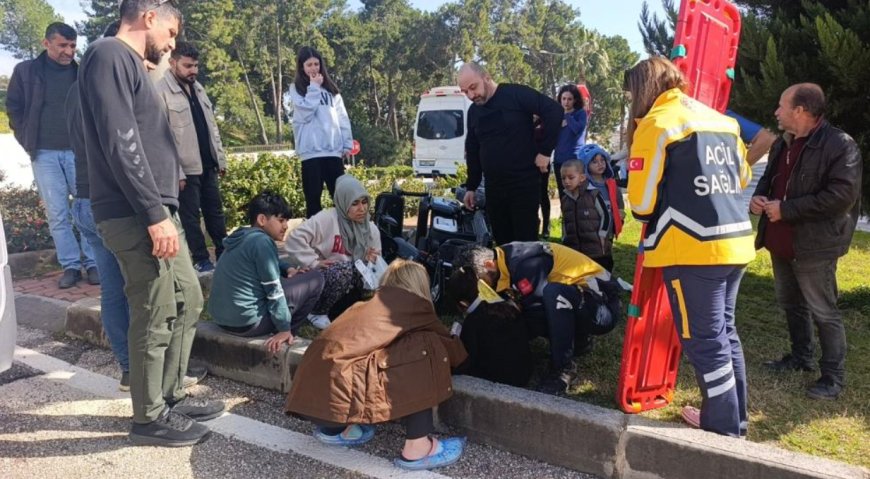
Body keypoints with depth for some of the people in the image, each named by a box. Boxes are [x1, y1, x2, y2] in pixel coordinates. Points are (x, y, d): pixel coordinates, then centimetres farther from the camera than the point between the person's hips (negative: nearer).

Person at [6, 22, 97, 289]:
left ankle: (93, 263, 6)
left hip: (79, 151, 0)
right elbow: (14, 109, 10)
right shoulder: (25, 71, 4)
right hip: (44, 154, 0)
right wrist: (28, 142, 3)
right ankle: (70, 266, 8)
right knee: (57, 214, 1)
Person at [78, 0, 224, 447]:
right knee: (155, 318, -2)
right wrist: (154, 214, -21)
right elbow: (120, 144, -20)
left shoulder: (129, 63, 20)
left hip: (157, 211, 10)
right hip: (135, 216, -10)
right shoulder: (109, 55, -10)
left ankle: (171, 396, 27)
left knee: (188, 300, 14)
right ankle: (150, 417, 13)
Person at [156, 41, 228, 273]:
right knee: (190, 216, 4)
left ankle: (224, 255, 22)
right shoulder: (161, 91, -12)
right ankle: (201, 260, 13)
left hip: (207, 165, 7)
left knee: (215, 212, 13)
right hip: (186, 168, -7)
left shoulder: (197, 88, 13)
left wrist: (220, 158, 12)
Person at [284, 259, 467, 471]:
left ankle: (338, 428, 18)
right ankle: (418, 446, -2)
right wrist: (461, 355, 43)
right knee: (425, 347, -3)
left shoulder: (372, 304, 24)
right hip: (337, 387, -8)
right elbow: (445, 341, 19)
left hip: (314, 388, 8)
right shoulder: (414, 305, 6)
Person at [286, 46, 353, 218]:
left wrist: (347, 144, 4)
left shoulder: (330, 88, 16)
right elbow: (305, 112, -10)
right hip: (311, 151, -3)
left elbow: (342, 118, 12)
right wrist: (314, 88, -4)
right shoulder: (296, 89, 7)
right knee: (313, 198, 2)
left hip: (333, 150, 3)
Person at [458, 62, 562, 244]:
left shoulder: (516, 94, -9)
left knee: (526, 241, -4)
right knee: (502, 241, 10)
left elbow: (554, 110, -15)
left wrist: (545, 151, -15)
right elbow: (472, 151, 21)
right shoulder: (473, 111, 12)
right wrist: (471, 187, 18)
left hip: (524, 183, -6)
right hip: (493, 187, 6)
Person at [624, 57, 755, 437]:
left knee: (704, 340, 3)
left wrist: (652, 219, 12)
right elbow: (742, 177, 24)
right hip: (734, 241, 8)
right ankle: (735, 419, 31)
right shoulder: (719, 120, 15)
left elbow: (642, 201, -9)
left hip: (693, 248, -8)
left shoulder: (655, 123, -7)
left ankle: (724, 430, 14)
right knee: (724, 331, 19)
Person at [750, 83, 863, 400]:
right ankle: (800, 357, 37)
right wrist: (759, 197, 0)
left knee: (823, 312, 0)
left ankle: (833, 377, 12)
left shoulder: (840, 145, -15)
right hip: (781, 242, 8)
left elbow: (843, 194, -24)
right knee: (790, 304, 19)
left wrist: (786, 209, -23)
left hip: (813, 245, -8)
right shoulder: (782, 143, 12)